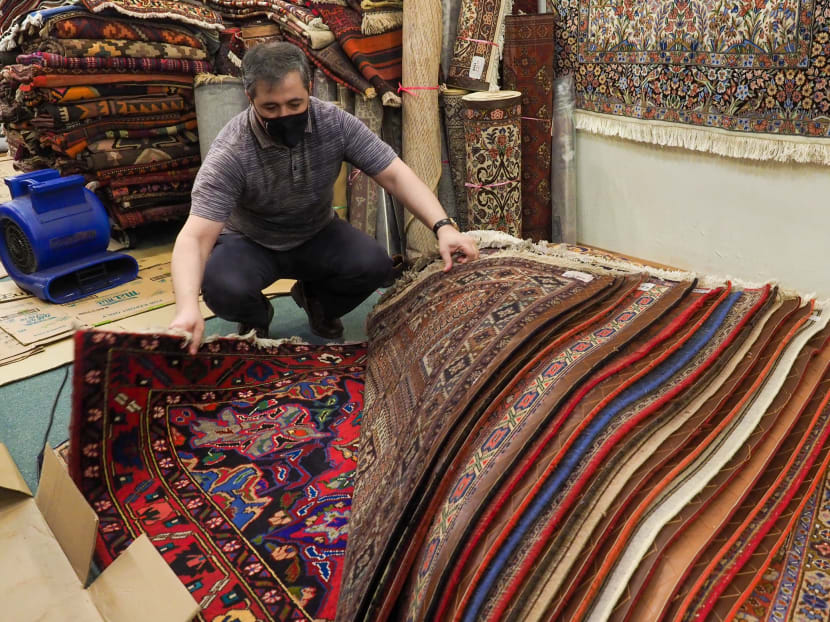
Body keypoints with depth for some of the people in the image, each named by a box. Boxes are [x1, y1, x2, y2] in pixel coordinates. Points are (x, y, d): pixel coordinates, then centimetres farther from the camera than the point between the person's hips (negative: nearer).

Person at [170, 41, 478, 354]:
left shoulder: (335, 123, -20)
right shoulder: (230, 153, -29)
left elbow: (394, 174, -19)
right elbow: (195, 236, -35)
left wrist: (442, 226, -34)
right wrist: (187, 308, -53)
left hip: (316, 235, 3)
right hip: (249, 243, -2)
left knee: (375, 266, -24)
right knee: (222, 289, -33)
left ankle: (316, 299, 11)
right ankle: (256, 317, 7)